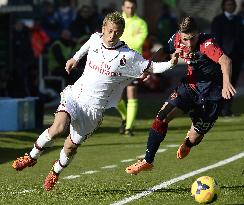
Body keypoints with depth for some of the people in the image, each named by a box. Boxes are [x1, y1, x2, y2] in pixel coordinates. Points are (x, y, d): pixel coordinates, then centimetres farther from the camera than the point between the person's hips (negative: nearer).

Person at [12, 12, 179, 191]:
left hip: (94, 106, -2)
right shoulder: (95, 39, 2)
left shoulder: (127, 56, -11)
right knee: (59, 127, -23)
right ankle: (32, 157, -2)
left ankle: (55, 173, 28)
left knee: (72, 145, 0)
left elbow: (150, 67, -8)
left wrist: (170, 64, -25)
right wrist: (75, 58, 37)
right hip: (75, 94, 2)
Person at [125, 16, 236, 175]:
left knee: (194, 138, 4)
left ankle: (187, 145, 45)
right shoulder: (177, 40, -11)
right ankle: (148, 161, 0)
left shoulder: (206, 43, -30)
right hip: (190, 85, 5)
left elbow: (225, 61, -47)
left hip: (211, 95, -5)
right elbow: (162, 53, 10)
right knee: (162, 117, -13)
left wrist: (226, 83, -64)